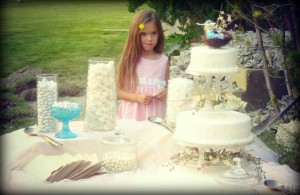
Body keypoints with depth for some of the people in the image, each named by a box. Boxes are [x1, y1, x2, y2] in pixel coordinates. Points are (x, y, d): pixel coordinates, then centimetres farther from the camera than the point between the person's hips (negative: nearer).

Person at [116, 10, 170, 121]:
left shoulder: (164, 60, 2)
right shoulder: (129, 60, -3)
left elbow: (168, 86, 12)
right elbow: (118, 91, -2)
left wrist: (166, 93, -9)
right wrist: (137, 97, -16)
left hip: (156, 114, 2)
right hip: (133, 114, -1)